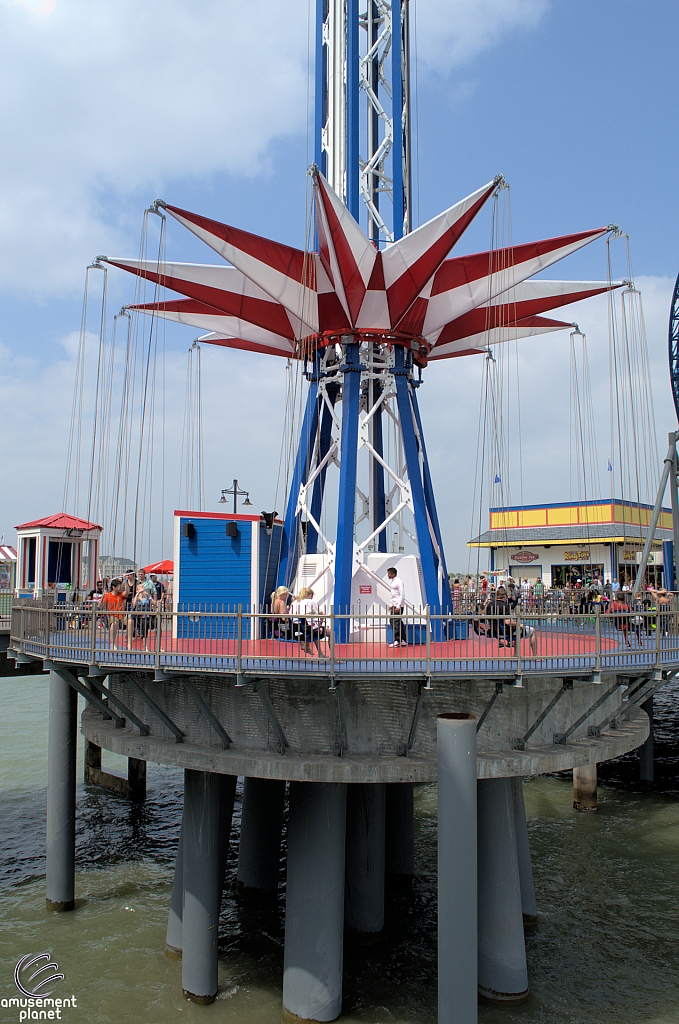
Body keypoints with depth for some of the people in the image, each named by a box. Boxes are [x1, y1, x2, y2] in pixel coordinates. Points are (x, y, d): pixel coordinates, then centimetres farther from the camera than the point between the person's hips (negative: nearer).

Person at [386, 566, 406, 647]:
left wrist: (398, 606, -20)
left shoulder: (399, 582, -13)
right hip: (393, 605, 9)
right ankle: (403, 640, 14)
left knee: (396, 622, -11)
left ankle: (397, 640, -8)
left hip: (398, 605, -9)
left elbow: (402, 595, -16)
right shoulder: (391, 582, 15)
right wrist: (390, 604, 16)